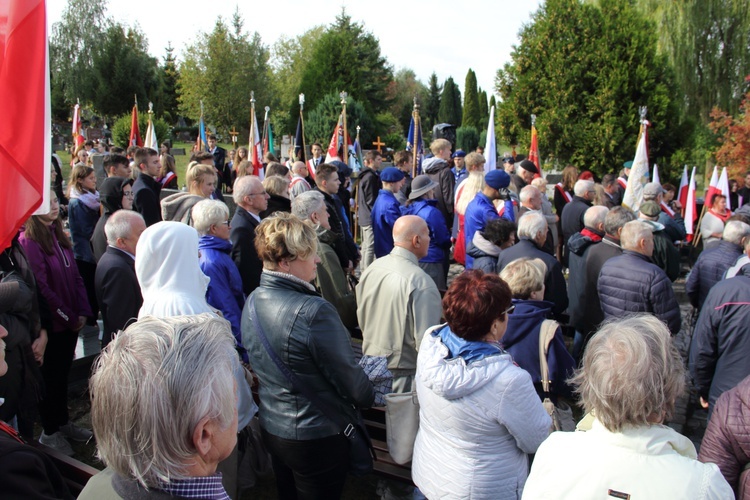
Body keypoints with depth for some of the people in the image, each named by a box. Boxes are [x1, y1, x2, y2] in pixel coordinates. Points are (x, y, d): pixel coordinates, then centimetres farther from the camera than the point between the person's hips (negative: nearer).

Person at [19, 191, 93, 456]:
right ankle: (49, 433, 23)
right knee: (51, 379, 7)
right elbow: (41, 288, -20)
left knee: (62, 375, 19)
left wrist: (82, 313, -1)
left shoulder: (58, 235, 8)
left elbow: (76, 277, 8)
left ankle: (63, 422, 34)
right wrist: (68, 317, -13)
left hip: (71, 322, 7)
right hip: (51, 324, -7)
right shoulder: (29, 240, -17)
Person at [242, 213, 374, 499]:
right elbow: (349, 378, -19)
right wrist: (369, 396, 2)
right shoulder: (314, 311, -29)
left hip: (271, 429, 7)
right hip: (317, 436, -7)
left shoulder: (252, 303, -4)